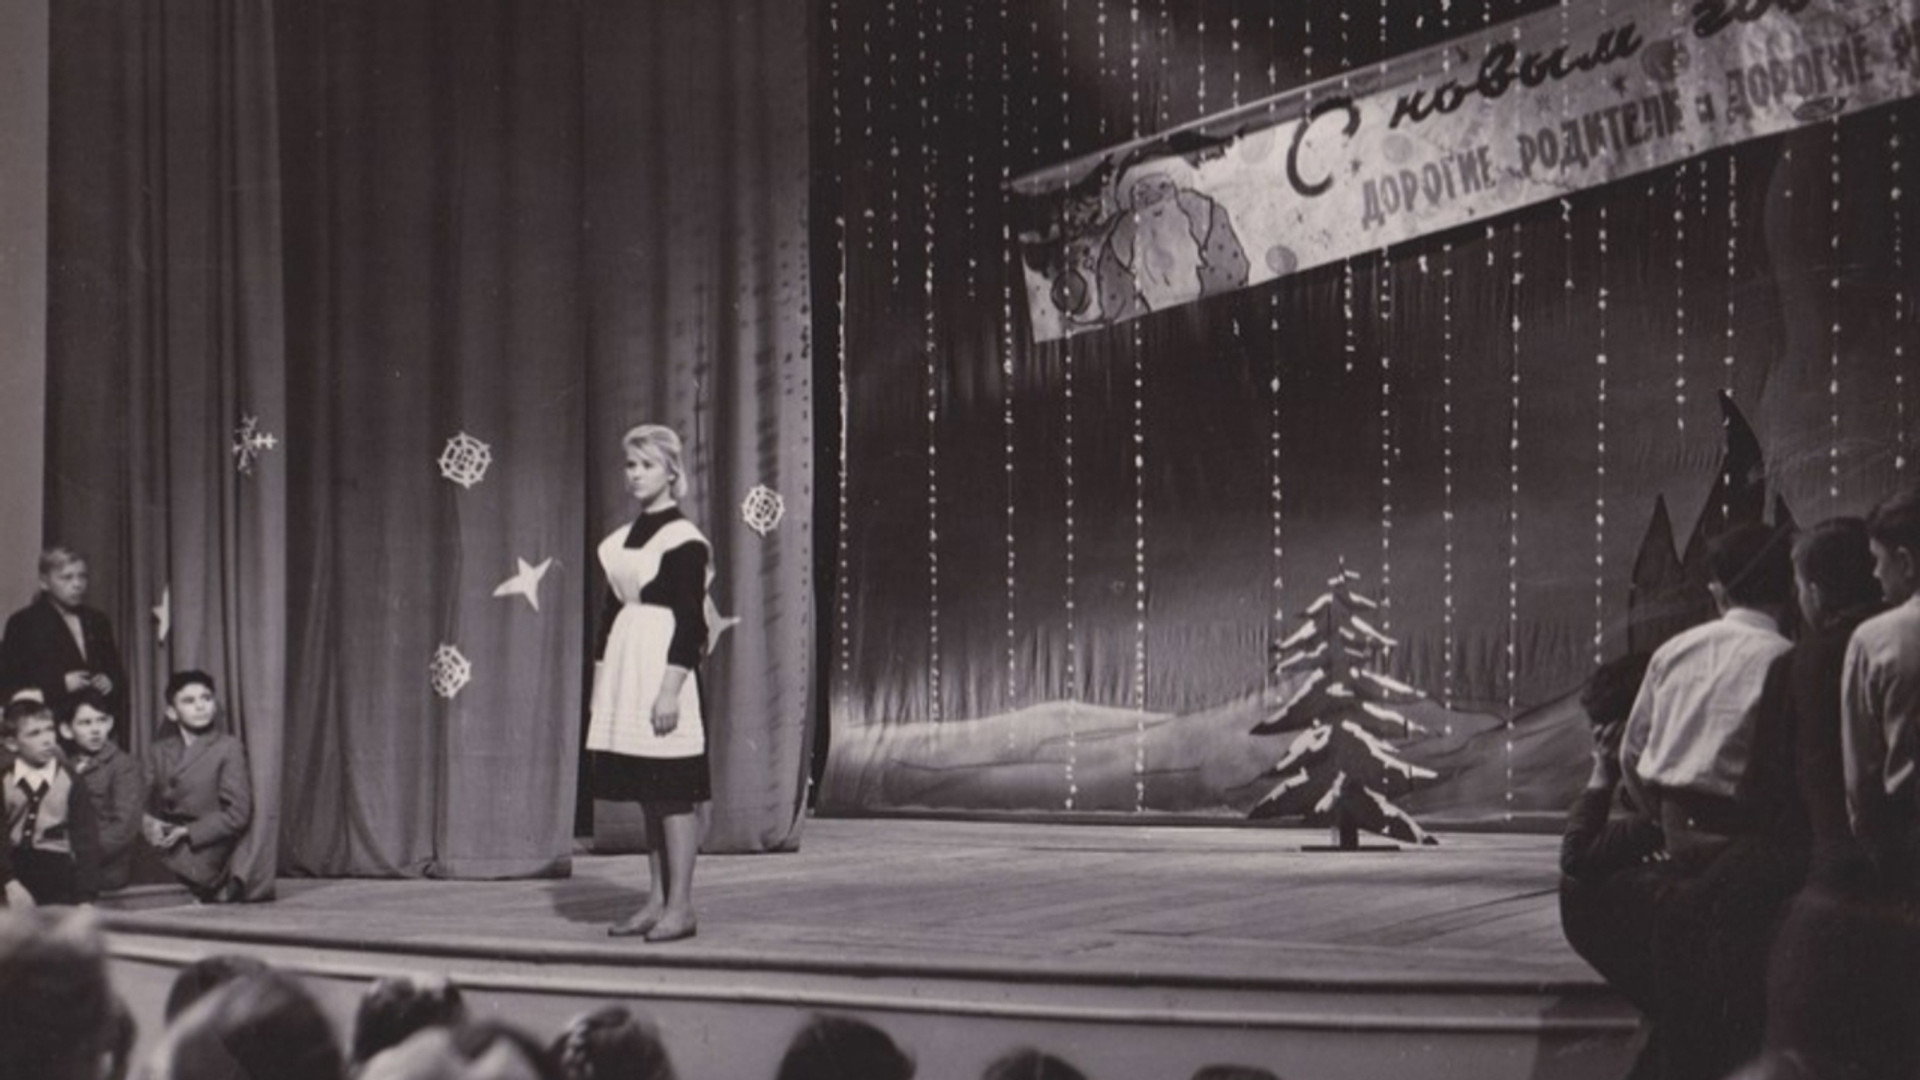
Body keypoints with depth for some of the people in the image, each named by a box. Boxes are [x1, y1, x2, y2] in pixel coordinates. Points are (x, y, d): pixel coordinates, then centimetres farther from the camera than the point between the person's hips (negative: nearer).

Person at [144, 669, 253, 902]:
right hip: (162, 845, 5)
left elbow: (238, 813, -5)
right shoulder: (158, 752, 17)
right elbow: (145, 803, 10)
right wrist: (148, 823, -14)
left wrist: (187, 832, -13)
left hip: (202, 851, -5)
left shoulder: (228, 748, 1)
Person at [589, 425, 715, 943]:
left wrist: (671, 688, -18)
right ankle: (657, 900, 15)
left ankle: (680, 906, -2)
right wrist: (599, 682, 15)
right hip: (626, 667, 8)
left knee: (672, 793, -6)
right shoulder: (619, 541, 15)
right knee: (646, 794, 9)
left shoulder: (684, 539, -8)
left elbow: (691, 623, -12)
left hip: (665, 667, -7)